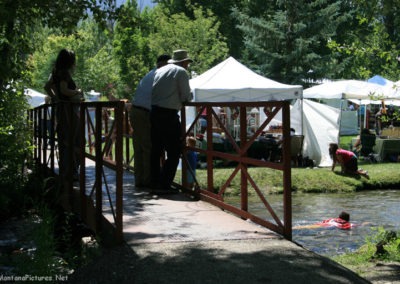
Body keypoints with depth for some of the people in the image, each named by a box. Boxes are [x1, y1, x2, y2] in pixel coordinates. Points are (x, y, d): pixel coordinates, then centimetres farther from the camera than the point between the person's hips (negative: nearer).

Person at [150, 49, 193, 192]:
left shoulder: (159, 70, 16)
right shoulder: (181, 72, -3)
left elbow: (153, 91, 13)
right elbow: (186, 97, -7)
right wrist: (190, 94, 16)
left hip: (154, 112, 7)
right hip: (169, 114, -7)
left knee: (156, 150, 15)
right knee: (174, 153, -1)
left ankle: (155, 183, 21)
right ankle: (165, 185, -4)